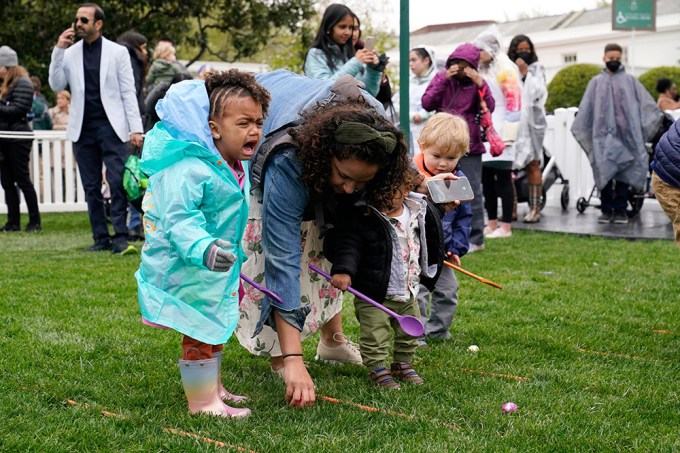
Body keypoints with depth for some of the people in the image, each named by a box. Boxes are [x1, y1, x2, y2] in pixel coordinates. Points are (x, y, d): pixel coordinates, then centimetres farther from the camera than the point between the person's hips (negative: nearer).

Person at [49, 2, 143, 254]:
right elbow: (56, 85, 2)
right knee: (91, 187, 7)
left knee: (117, 182, -10)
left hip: (111, 126, -3)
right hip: (82, 129, 3)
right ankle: (101, 238, 14)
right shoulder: (69, 53, 9)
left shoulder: (117, 52, 2)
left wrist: (136, 128, -6)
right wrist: (58, 50, -6)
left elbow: (128, 92, 1)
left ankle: (120, 238, -9)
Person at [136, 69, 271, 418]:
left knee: (215, 328, 22)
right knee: (199, 333, -2)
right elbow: (179, 219, -36)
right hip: (186, 269, -10)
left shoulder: (236, 168, 4)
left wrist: (233, 256, 30)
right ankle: (203, 402, 11)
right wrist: (203, 248, -51)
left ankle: (213, 388, 39)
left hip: (217, 271, 10)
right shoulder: (189, 169, -28)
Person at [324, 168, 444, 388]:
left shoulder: (421, 212, -2)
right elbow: (348, 244, -25)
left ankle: (402, 364, 38)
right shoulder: (361, 216, -19)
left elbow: (431, 243, 16)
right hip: (373, 295, -5)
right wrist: (343, 270, -40)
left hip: (408, 293, 6)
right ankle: (378, 369, 14)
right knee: (374, 336, -3)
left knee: (409, 331, 19)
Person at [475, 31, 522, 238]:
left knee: (503, 178, -5)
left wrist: (506, 135, -19)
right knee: (486, 178, 8)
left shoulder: (505, 70, -7)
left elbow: (514, 103, -14)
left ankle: (506, 226, -3)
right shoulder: (481, 71, 18)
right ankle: (492, 223, 15)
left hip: (499, 134, -8)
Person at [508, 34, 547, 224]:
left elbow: (539, 92, -5)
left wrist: (525, 73, -6)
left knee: (532, 165, -4)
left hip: (531, 121, -2)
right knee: (509, 166, -1)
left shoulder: (537, 69, 8)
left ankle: (535, 208, -5)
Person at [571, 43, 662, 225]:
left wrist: (655, 117, -5)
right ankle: (606, 210, 2)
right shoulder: (596, 82, 13)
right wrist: (579, 128, 10)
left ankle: (620, 210, 2)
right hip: (603, 135, 0)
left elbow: (646, 104, 8)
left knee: (623, 173, -2)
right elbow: (585, 110, 14)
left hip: (625, 134, 0)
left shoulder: (629, 81, 12)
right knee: (604, 172, -4)